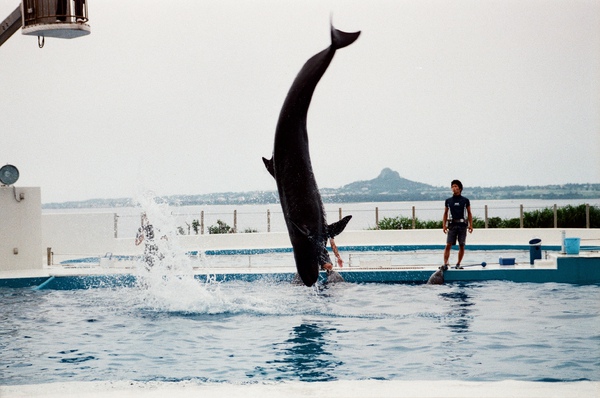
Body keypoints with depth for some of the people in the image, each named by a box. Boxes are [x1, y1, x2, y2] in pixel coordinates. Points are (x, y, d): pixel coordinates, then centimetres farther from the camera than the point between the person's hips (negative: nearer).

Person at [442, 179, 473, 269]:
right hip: (452, 225, 0)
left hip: (462, 225, 0)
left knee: (461, 246, 2)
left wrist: (471, 225, 1)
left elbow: (469, 213, 9)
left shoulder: (465, 201, 5)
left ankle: (458, 264, 12)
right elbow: (445, 214, 12)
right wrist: (444, 225, 2)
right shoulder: (448, 201, 8)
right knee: (448, 245, -9)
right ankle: (445, 264, -10)